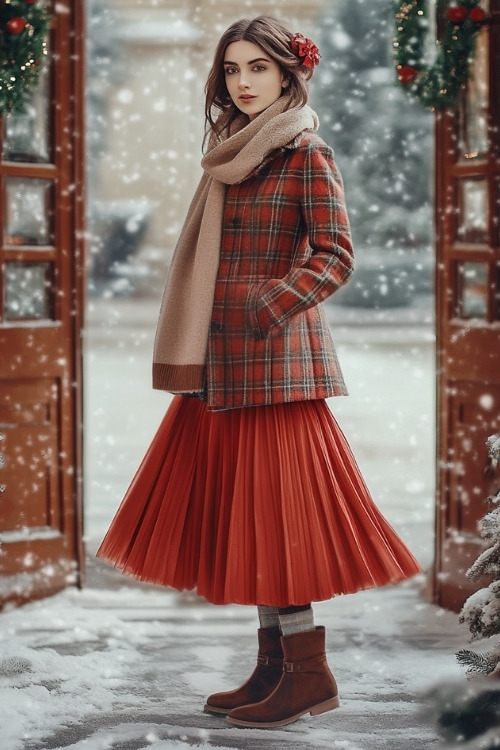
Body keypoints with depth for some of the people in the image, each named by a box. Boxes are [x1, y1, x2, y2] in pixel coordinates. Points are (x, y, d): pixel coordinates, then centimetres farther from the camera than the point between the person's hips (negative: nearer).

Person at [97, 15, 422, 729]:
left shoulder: (306, 153, -7)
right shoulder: (230, 155, 16)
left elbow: (335, 256, -13)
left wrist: (262, 308, -20)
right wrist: (197, 346, 17)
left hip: (275, 355, -8)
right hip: (222, 361, 8)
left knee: (276, 511, -7)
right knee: (243, 512, 9)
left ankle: (310, 674, 1)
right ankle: (272, 667, 16)